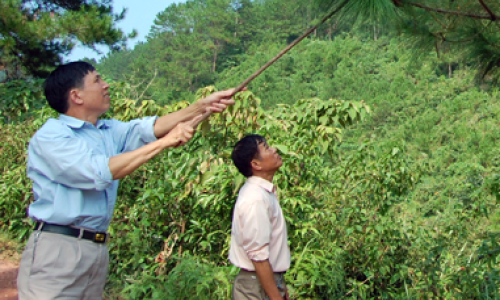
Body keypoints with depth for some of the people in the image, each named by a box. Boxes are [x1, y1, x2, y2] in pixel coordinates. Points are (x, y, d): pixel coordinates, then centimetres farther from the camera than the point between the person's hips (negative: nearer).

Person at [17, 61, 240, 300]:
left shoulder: (109, 132, 13)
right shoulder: (49, 137, -10)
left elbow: (147, 128, -1)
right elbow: (99, 172, -23)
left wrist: (203, 106, -11)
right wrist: (163, 142, -22)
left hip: (99, 249, 7)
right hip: (57, 249, -7)